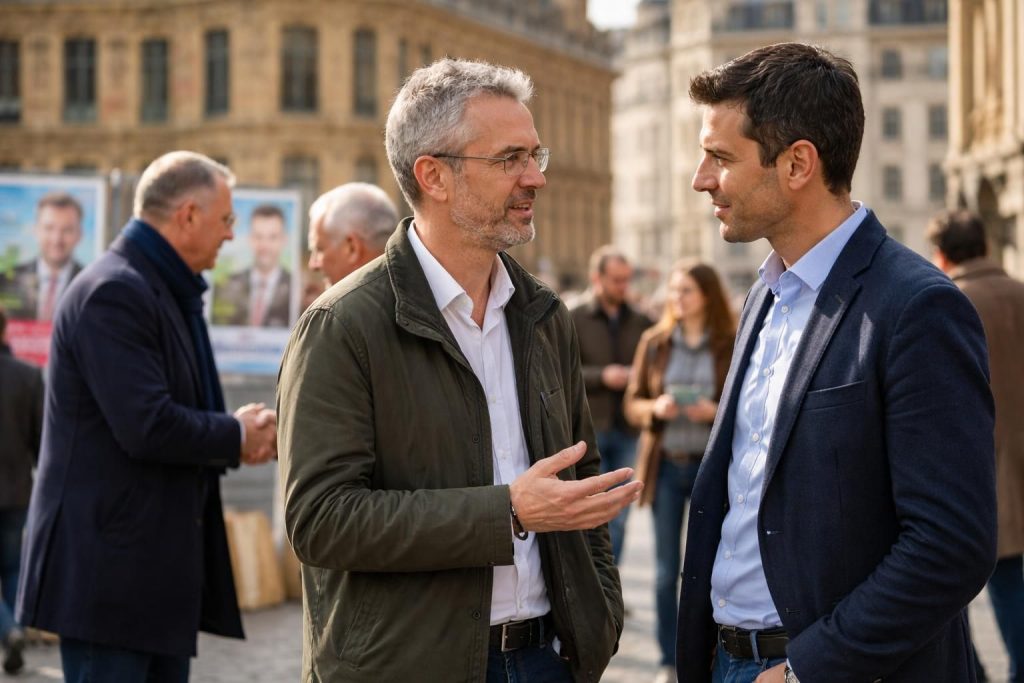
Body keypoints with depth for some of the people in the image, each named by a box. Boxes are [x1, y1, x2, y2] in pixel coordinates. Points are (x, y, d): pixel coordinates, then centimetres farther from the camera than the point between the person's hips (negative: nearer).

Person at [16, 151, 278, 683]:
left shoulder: (168, 293, 16)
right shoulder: (114, 292, -16)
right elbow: (146, 427, -25)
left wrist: (243, 436, 3)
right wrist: (236, 436, -9)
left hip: (161, 560, 10)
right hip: (109, 564, -10)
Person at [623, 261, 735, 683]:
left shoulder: (732, 345, -3)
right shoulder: (654, 342, 4)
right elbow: (632, 403, 7)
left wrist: (717, 412, -18)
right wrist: (655, 408, -14)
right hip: (665, 465, 2)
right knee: (666, 570, 5)